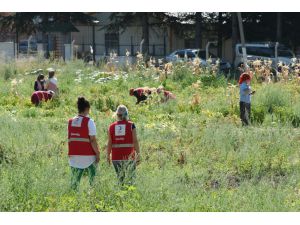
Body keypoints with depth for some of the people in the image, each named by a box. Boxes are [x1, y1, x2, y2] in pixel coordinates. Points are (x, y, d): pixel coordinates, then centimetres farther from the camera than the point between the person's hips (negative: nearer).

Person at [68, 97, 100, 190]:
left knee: (75, 180, 7)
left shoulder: (71, 122, 7)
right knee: (93, 179, 6)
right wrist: (97, 154, -5)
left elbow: (69, 139, 10)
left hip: (74, 155, 5)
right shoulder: (89, 121, -9)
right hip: (88, 155, -5)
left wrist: (71, 153, 16)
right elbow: (93, 140, -12)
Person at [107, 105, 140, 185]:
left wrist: (108, 156, 9)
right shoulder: (131, 125, -3)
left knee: (120, 178, 10)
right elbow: (135, 141, -6)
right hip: (129, 156, -3)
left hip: (116, 157, 3)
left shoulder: (112, 127, 3)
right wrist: (138, 155, 0)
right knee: (130, 178, 0)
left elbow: (109, 143, 2)